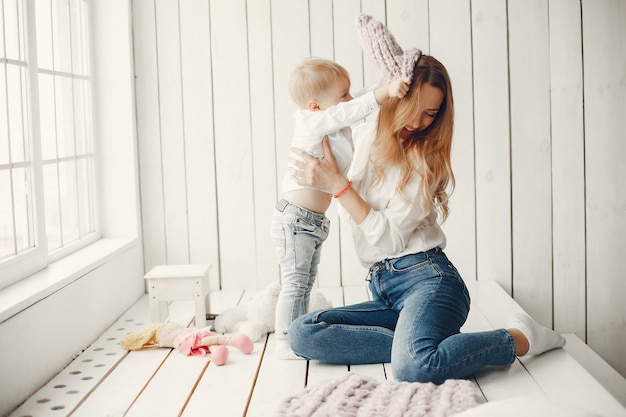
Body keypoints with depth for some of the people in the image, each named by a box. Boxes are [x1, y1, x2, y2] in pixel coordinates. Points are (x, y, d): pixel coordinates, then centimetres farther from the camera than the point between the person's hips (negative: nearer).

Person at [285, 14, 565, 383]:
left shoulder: (426, 158, -5)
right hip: (383, 290, 6)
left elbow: (389, 236, -12)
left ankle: (520, 337, -12)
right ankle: (415, 343, -14)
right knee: (302, 333, -17)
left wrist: (336, 183, -12)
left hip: (425, 276, -6)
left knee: (414, 367, -36)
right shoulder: (365, 135, 10)